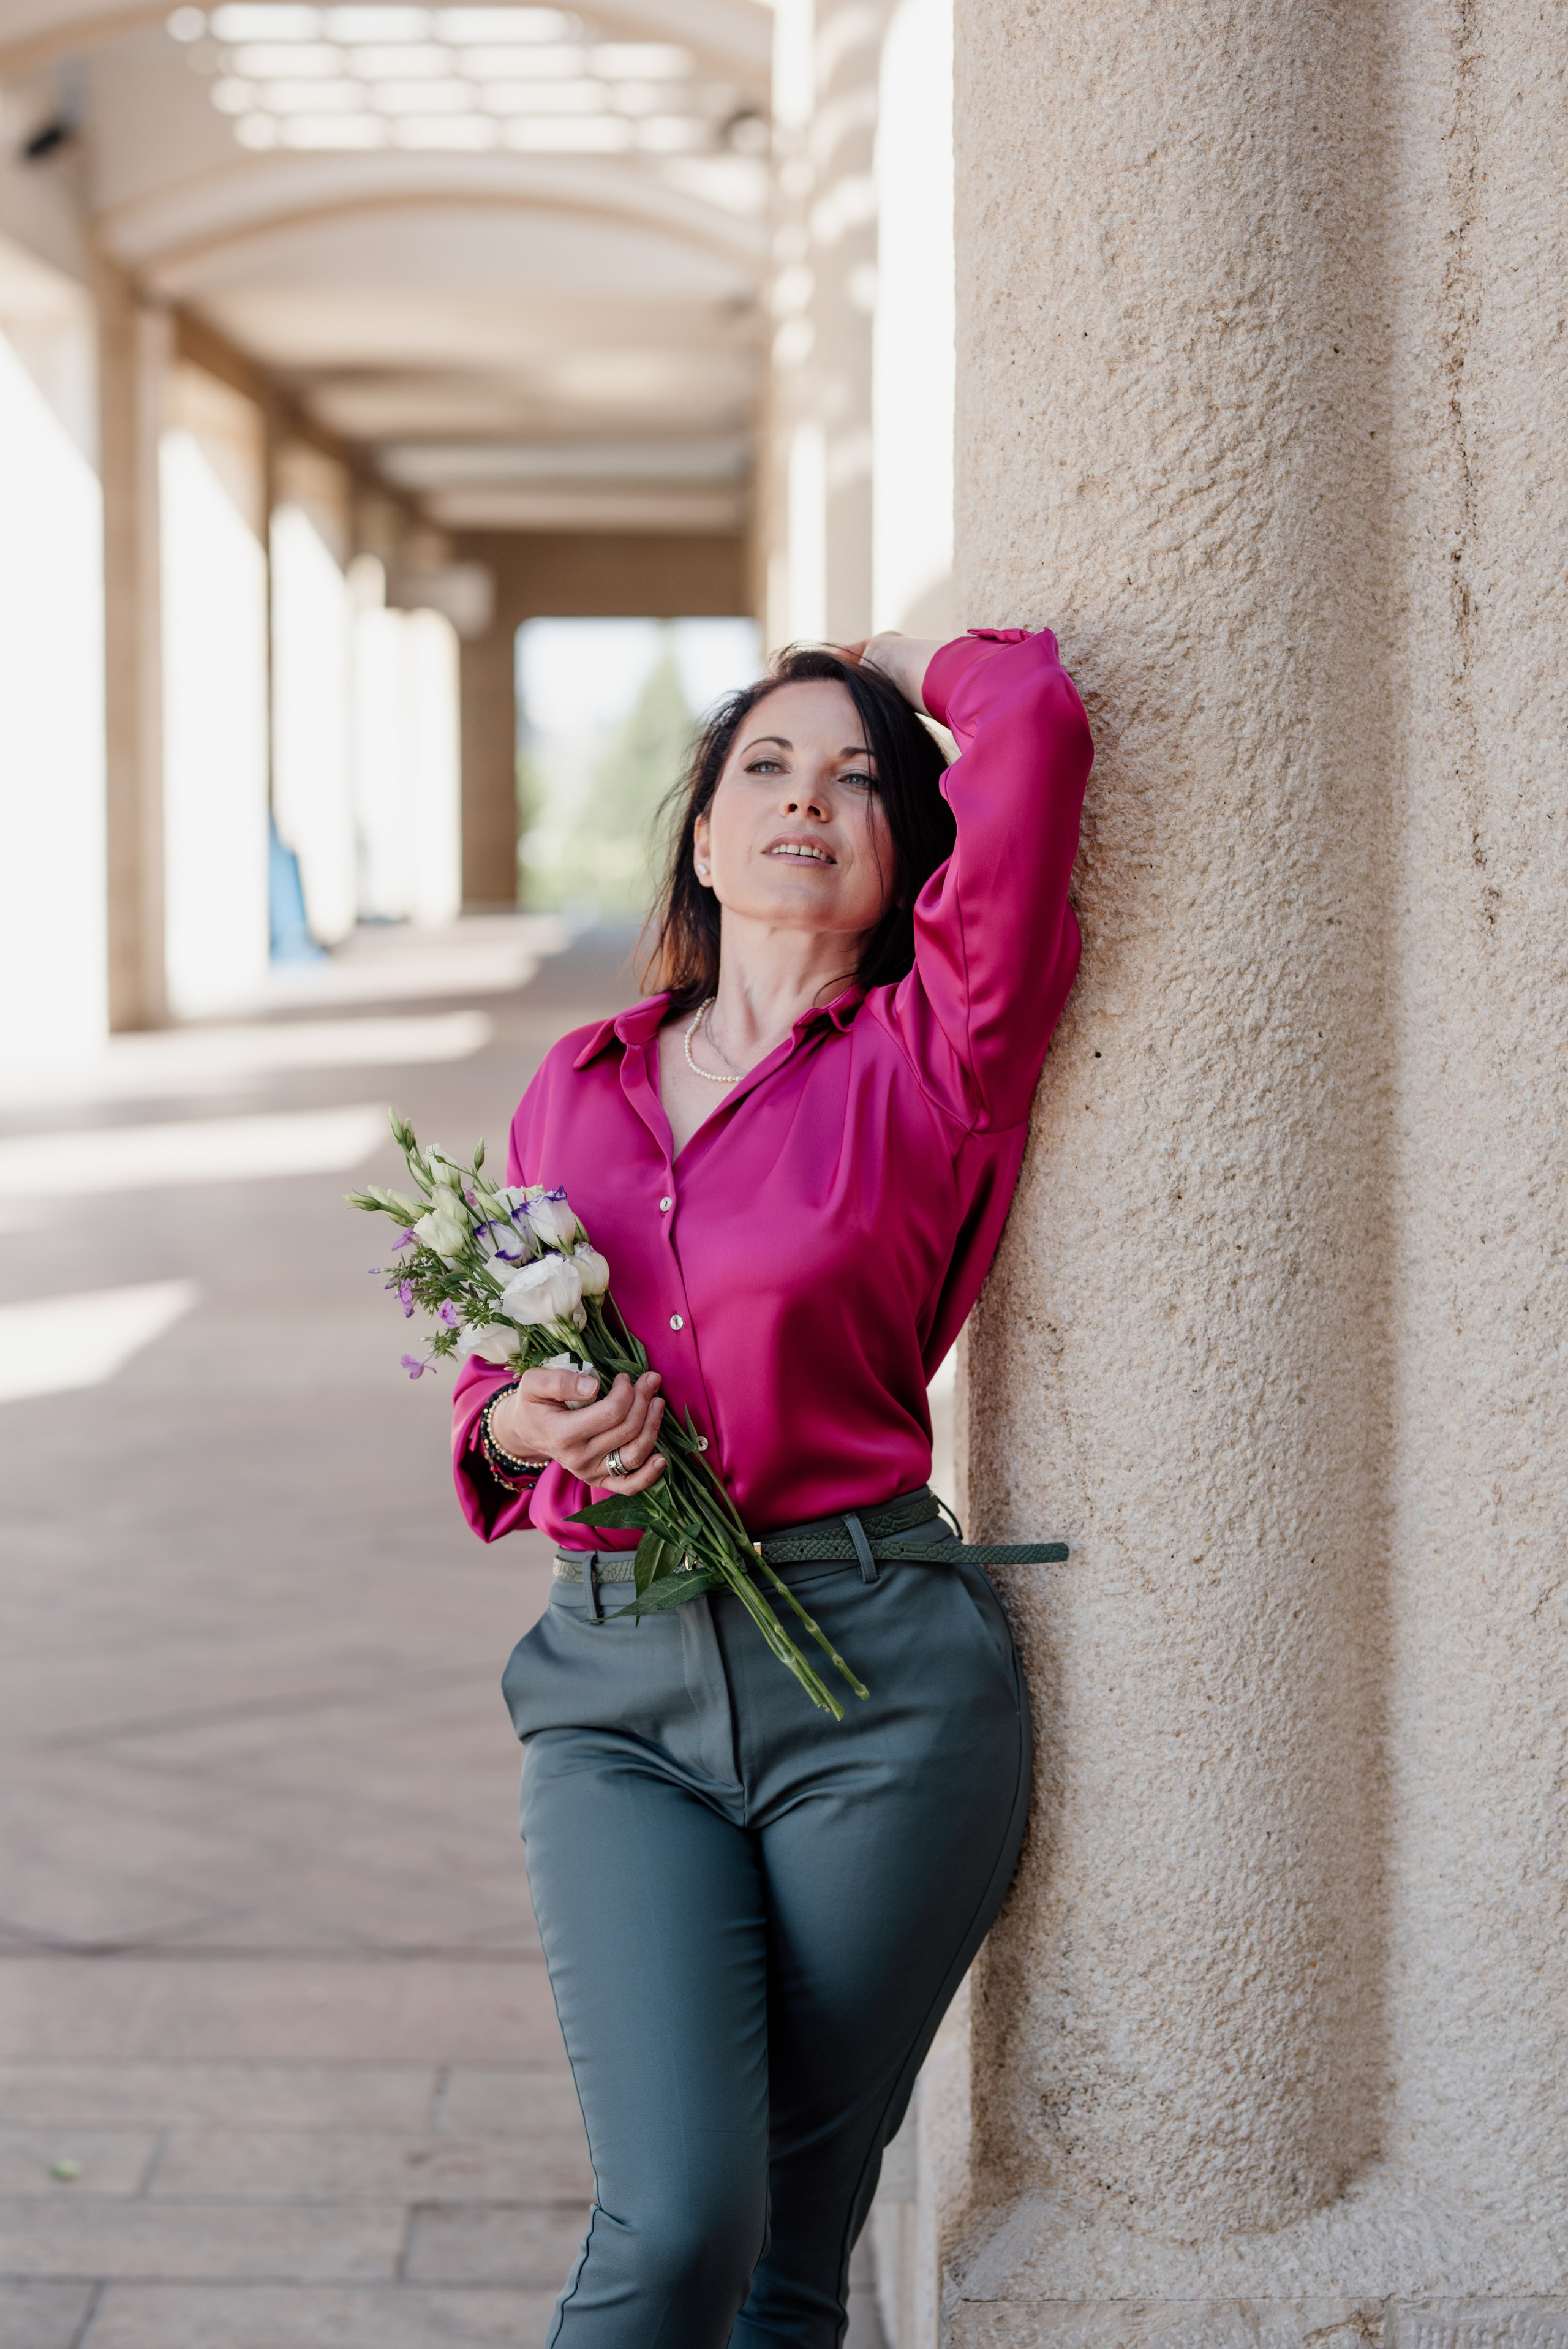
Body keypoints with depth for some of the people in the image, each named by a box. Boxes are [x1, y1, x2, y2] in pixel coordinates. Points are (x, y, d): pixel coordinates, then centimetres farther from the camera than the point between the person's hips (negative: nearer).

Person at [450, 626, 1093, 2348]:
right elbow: (500, 1376, 21)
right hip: (615, 1684, 2)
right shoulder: (577, 1084, 11)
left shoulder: (929, 1058, -1)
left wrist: (901, 666, 8)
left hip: (878, 1680, -2)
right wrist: (522, 1421, -2)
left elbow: (1030, 719, -13)